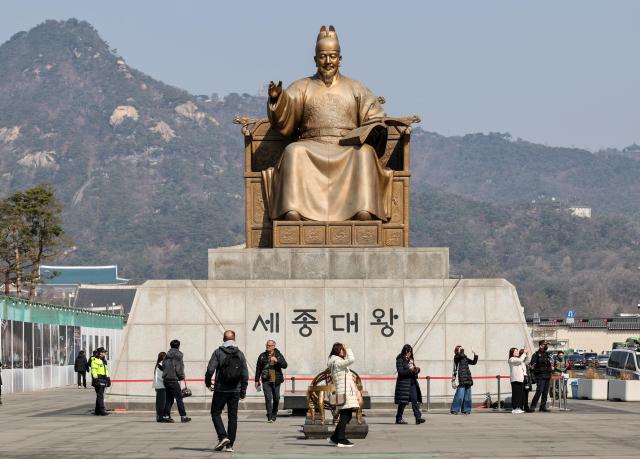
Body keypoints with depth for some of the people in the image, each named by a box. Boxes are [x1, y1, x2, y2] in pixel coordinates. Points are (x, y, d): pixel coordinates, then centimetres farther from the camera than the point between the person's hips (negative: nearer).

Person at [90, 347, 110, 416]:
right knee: (100, 396, -12)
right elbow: (93, 371, -16)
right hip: (98, 380, -9)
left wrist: (108, 379, 20)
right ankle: (102, 411, -15)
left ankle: (97, 411, 15)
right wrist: (96, 379, -21)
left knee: (100, 396, 11)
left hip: (103, 380, 9)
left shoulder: (103, 361, 19)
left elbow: (106, 371, 24)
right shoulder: (95, 361, -9)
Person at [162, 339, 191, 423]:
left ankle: (166, 416, 9)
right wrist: (181, 376, 3)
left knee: (169, 398, 13)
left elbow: (163, 366, 12)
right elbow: (179, 368, -10)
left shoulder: (167, 356, 11)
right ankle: (183, 416, -3)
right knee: (179, 398, -2)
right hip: (173, 380, -7)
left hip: (165, 379, 7)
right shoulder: (178, 355, -8)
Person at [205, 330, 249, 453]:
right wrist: (243, 391, 11)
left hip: (220, 390, -3)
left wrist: (208, 383, 5)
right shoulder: (240, 354, 4)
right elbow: (245, 374, 3)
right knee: (232, 416, 8)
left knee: (216, 413, 8)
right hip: (235, 391, 3)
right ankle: (230, 444, 7)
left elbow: (210, 369, -12)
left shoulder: (218, 352, -5)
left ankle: (223, 436, -11)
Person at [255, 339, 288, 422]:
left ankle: (274, 415, 24)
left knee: (276, 398, 6)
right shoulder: (262, 356, 7)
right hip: (266, 381, -1)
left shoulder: (279, 355, 6)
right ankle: (269, 417, -12)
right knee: (268, 398, -11)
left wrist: (277, 361, -21)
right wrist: (257, 380, 8)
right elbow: (258, 369, 10)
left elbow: (285, 365, -5)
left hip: (276, 380, 1)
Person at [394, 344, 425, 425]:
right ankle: (399, 419, 8)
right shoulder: (400, 360, -5)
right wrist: (410, 370, -22)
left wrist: (416, 370, -1)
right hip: (404, 382, -7)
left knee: (415, 400, -3)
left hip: (412, 382, 7)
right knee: (403, 401, -2)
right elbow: (400, 372, -15)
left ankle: (418, 417, -9)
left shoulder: (410, 360, 17)